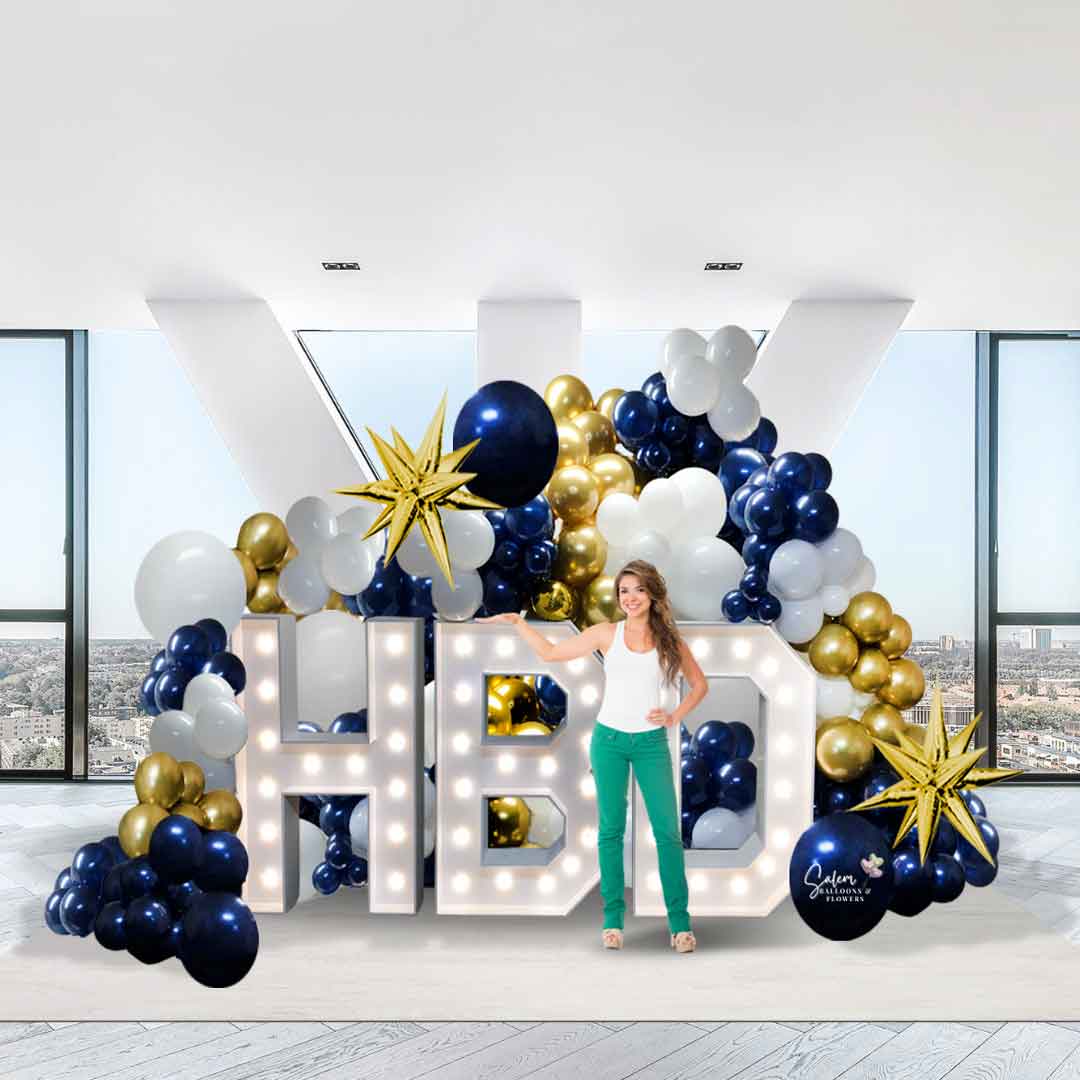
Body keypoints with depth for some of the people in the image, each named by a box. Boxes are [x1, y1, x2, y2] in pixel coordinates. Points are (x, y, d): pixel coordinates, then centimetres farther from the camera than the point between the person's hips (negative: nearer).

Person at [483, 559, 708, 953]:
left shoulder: (669, 640, 1)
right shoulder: (607, 633, 1)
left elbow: (699, 684, 12)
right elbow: (551, 652, 7)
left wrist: (675, 717, -2)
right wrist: (517, 622, 0)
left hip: (652, 742, 0)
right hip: (609, 739, 0)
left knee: (668, 830, -2)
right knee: (611, 829, 5)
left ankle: (679, 921, 7)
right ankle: (613, 918, 13)